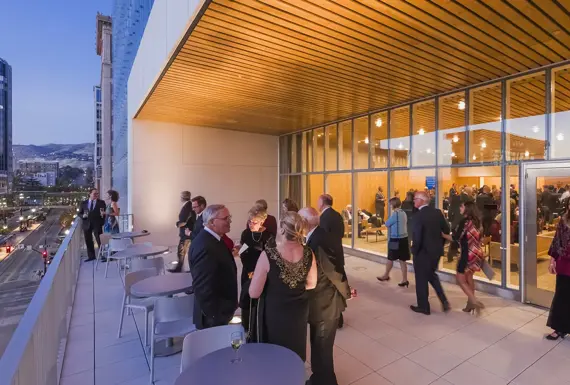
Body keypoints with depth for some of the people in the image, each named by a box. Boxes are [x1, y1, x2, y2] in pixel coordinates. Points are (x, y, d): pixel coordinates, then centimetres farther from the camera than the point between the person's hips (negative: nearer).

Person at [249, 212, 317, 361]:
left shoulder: (268, 254, -29)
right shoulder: (308, 253, -17)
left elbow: (254, 293, -21)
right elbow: (311, 284, -1)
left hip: (276, 313, -3)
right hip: (300, 312, 4)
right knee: (296, 352, 29)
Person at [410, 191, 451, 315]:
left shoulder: (418, 216, -22)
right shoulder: (437, 212, 0)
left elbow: (417, 237, -23)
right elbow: (446, 230, 5)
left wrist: (414, 251, -7)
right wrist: (440, 244, 16)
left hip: (423, 252, -7)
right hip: (436, 250, 7)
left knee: (421, 279, 9)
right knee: (432, 275, 27)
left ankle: (423, 307, 22)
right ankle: (444, 300, 20)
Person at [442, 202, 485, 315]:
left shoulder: (465, 221, -17)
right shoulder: (476, 221, 8)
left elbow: (455, 238, -18)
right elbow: (478, 239, 15)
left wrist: (442, 234, -6)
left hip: (468, 254, -8)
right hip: (477, 253, 9)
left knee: (460, 279, 1)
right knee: (469, 277, 17)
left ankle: (475, 302, -4)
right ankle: (470, 303, 22)